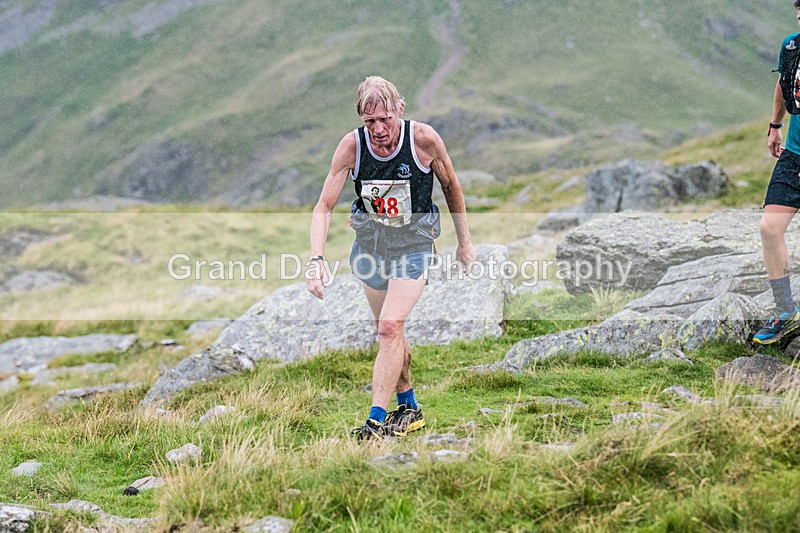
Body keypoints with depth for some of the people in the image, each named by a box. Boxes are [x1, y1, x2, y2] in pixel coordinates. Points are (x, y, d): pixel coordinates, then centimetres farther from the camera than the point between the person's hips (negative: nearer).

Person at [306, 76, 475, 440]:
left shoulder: (424, 139, -20)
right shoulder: (351, 146, -17)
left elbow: (451, 187, -2)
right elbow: (324, 207, -14)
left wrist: (464, 242, 5)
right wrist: (316, 260, -28)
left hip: (413, 244, -3)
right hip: (369, 242, 3)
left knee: (389, 328, -17)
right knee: (387, 330, 14)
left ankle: (376, 420, -13)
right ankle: (409, 408, 33)